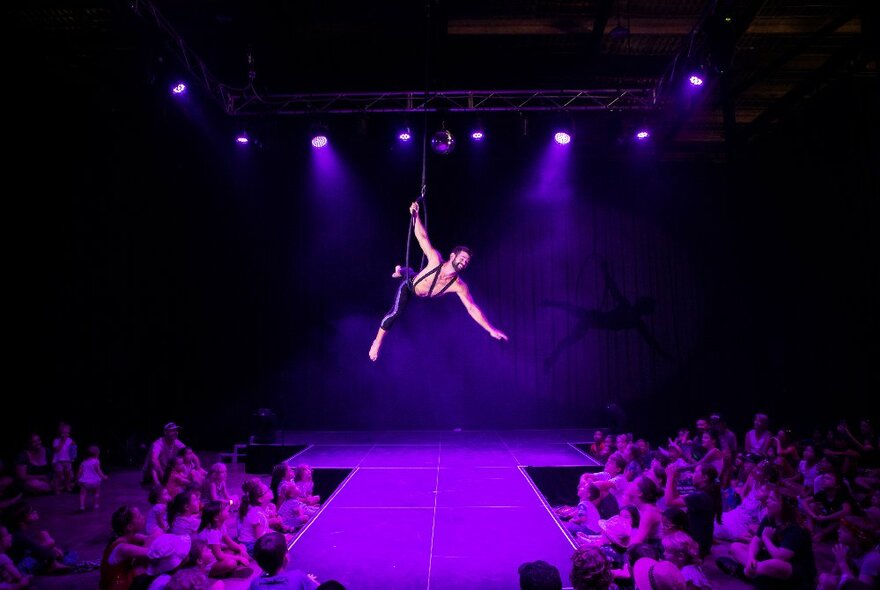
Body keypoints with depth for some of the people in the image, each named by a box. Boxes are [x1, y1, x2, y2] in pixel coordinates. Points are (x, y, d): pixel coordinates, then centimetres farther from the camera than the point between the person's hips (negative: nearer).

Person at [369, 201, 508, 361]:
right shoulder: (436, 261, -40)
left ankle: (401, 271, 74)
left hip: (419, 294, 4)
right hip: (409, 284, -4)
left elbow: (472, 308, -38)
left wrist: (491, 329, -45)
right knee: (396, 312, -19)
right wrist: (415, 214, -45)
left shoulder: (459, 286, -35)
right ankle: (377, 341, 4)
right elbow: (422, 237, -35)